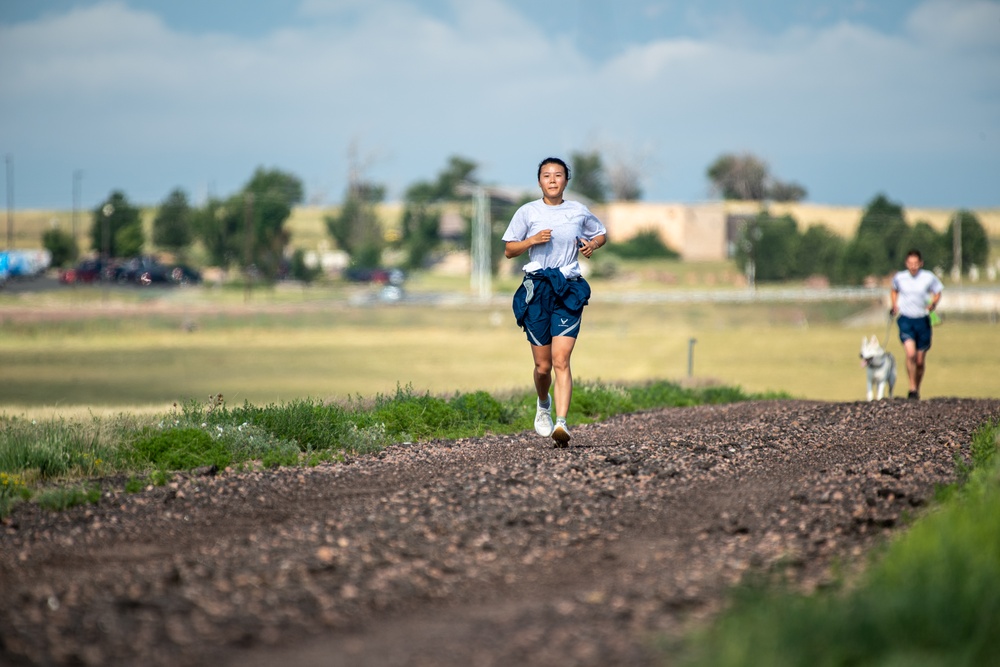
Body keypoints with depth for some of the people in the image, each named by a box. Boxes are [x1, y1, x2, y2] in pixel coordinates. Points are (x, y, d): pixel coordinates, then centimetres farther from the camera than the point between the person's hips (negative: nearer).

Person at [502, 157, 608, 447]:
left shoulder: (579, 212, 6)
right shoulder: (528, 212, 3)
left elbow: (602, 234, 23)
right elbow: (509, 250, 6)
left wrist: (592, 244, 1)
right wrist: (532, 240, -11)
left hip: (569, 291, 0)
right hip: (537, 289, 0)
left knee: (561, 360, -14)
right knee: (543, 365, 5)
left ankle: (561, 423, -20)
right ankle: (543, 404, 37)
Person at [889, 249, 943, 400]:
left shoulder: (929, 278, -5)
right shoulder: (899, 278, -1)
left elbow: (937, 294, 9)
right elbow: (894, 291, 20)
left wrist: (933, 304, -11)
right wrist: (894, 305, 4)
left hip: (922, 320, 1)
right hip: (905, 320, -1)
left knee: (920, 361, 6)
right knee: (910, 353, -22)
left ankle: (917, 390, 27)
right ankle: (912, 388, -13)